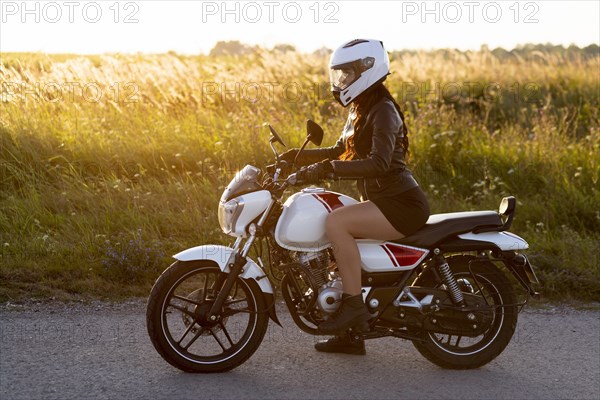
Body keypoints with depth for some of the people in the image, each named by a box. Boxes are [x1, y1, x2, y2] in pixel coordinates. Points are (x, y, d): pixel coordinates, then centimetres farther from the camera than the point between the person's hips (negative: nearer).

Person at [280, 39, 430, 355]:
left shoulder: (383, 111, -14)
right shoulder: (359, 111, 15)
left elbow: (378, 163, -29)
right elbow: (341, 151, 27)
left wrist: (328, 169, -34)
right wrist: (298, 157, 13)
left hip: (402, 204, -10)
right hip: (382, 201, 10)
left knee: (335, 223, -27)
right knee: (334, 239, 8)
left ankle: (354, 303, -19)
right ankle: (350, 334, 12)